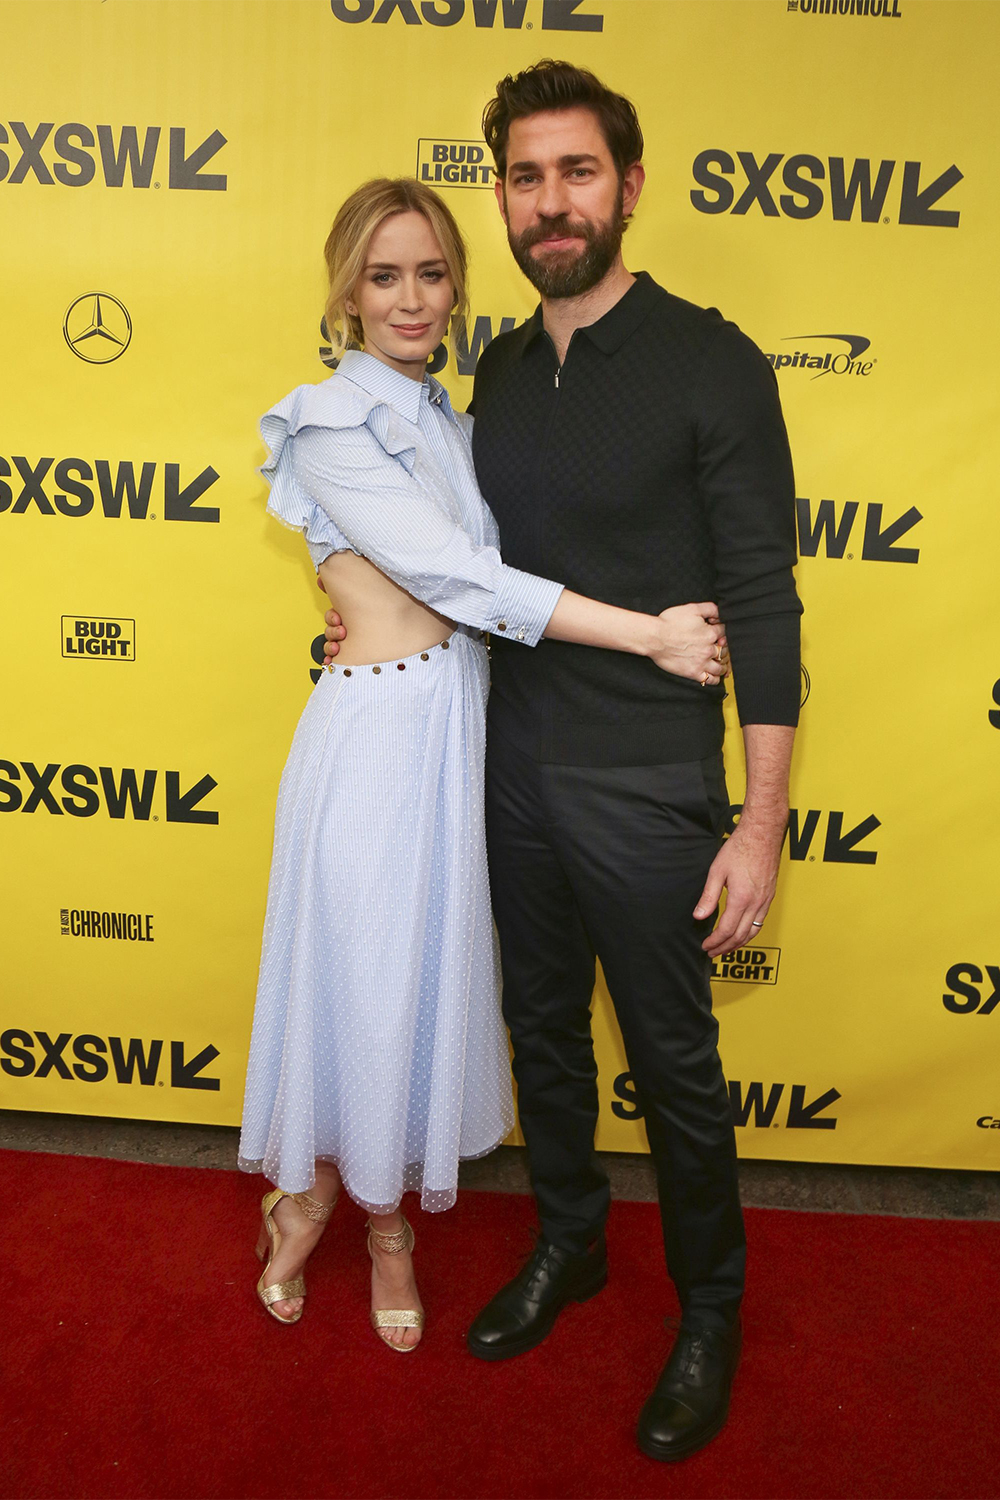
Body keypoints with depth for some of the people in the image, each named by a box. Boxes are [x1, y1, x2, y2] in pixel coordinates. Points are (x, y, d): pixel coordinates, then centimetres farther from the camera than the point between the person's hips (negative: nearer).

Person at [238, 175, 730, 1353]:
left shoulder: (444, 416, 12)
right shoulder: (334, 424, -11)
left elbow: (475, 576, 10)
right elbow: (461, 578, -18)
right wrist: (652, 634, -18)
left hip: (459, 722, 7)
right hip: (379, 727, -7)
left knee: (426, 971, 15)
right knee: (359, 974, 7)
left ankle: (381, 1202, 36)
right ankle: (312, 1189, 33)